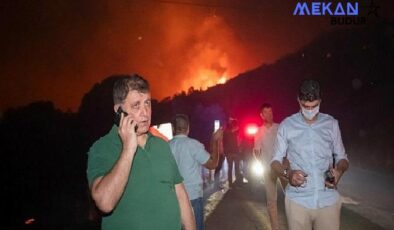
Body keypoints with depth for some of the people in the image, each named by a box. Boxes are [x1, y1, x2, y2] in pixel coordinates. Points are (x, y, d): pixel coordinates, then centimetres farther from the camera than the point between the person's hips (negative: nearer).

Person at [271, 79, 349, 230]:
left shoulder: (332, 124, 4)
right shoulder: (286, 126, 0)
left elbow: (342, 157, 11)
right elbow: (275, 161, 5)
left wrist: (339, 171, -11)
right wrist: (287, 173, -16)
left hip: (328, 200, 1)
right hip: (298, 200, -1)